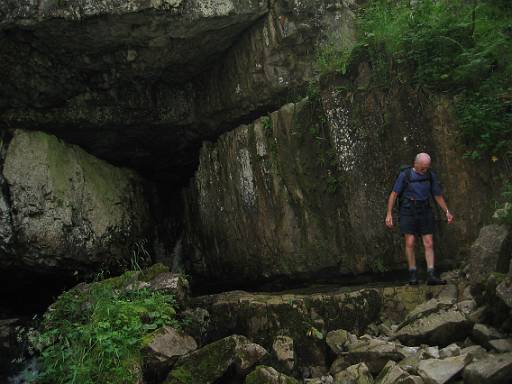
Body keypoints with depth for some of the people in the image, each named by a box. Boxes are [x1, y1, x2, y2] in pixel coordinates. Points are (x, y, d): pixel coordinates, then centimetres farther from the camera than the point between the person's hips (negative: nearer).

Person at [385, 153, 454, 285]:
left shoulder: (431, 176, 3)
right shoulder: (404, 175, -7)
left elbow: (438, 196, 10)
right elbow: (393, 194, -5)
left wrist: (447, 212, -2)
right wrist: (389, 214, -13)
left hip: (425, 212, 3)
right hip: (408, 212, -3)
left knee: (429, 244, -4)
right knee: (410, 243, -9)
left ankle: (431, 277, -4)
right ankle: (413, 275, 3)